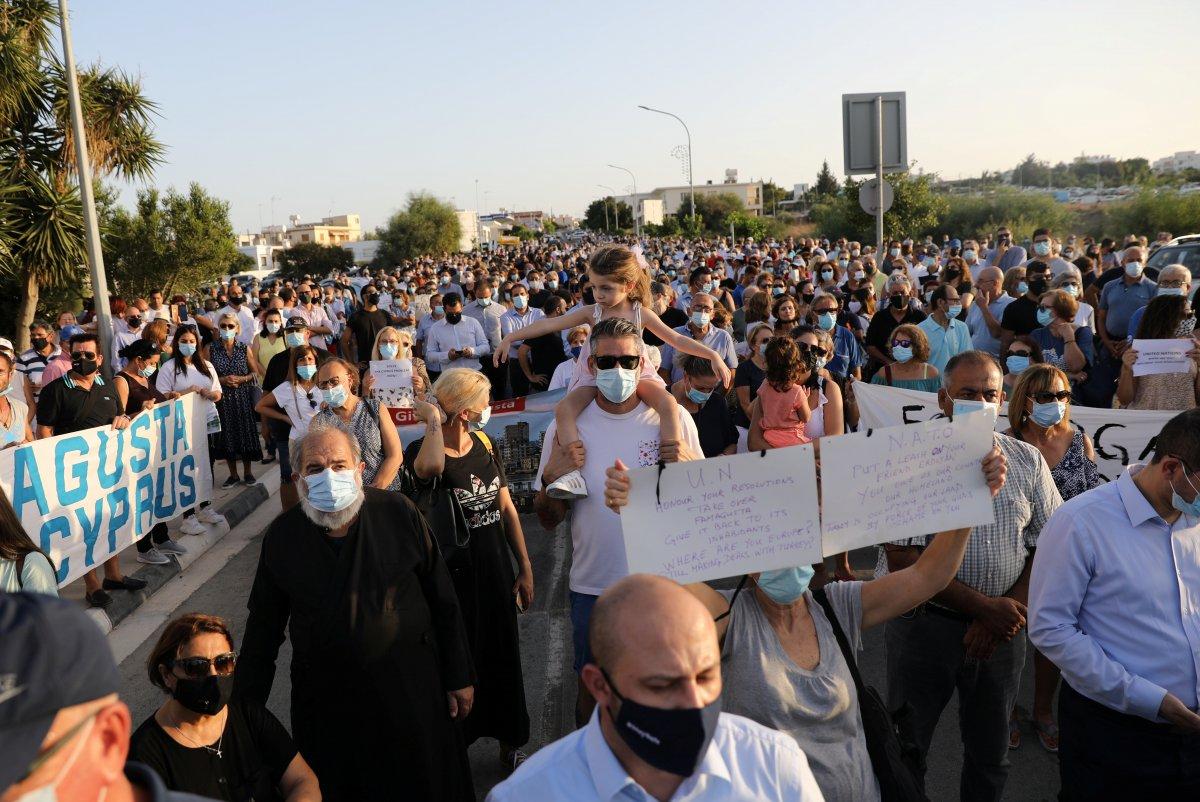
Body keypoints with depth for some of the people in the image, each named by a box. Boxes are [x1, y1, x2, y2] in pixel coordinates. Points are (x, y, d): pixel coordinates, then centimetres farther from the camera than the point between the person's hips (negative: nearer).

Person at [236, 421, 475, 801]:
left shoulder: (398, 513, -10)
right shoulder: (282, 537, -5)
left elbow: (443, 601, -3)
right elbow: (263, 628, 5)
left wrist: (459, 677, 0)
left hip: (412, 687, -1)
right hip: (327, 703, 1)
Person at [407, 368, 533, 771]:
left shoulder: (484, 443, 2)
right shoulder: (423, 449, -16)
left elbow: (507, 508, 8)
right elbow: (430, 467, -43)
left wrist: (525, 568, 7)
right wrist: (434, 419, -26)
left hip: (496, 571, 5)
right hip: (453, 575, -5)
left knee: (504, 658, 16)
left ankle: (509, 744, 35)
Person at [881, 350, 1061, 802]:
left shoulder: (1028, 461, 2)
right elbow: (903, 560, -15)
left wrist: (1007, 613, -9)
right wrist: (986, 607, -17)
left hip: (1003, 626, 3)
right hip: (925, 623, -3)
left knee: (991, 751, 18)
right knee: (907, 746, 10)